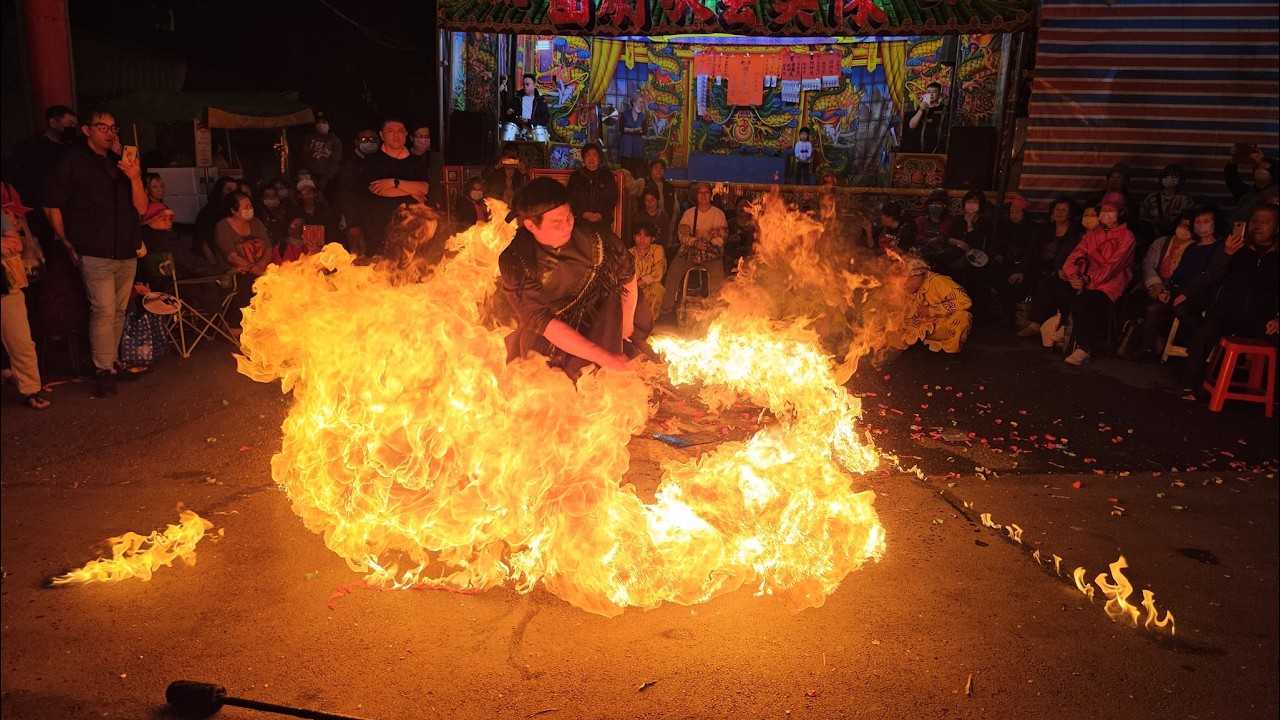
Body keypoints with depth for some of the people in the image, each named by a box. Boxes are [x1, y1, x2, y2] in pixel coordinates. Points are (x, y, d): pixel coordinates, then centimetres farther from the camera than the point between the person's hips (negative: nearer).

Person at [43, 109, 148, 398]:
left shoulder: (122, 163, 14)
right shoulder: (72, 162, 0)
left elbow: (141, 208, 6)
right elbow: (52, 206, 2)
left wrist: (135, 178, -10)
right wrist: (68, 243, -1)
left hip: (127, 252, 5)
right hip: (96, 254, -5)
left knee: (119, 311, 10)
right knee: (104, 311, -10)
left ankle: (112, 360, 21)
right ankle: (104, 372, -6)